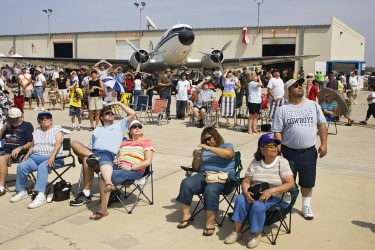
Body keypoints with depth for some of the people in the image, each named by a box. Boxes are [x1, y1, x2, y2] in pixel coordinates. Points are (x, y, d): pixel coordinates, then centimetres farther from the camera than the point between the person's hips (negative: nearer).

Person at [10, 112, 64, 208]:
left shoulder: (57, 129, 6)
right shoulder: (36, 131, 23)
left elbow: (58, 143, -9)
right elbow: (32, 146, 20)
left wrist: (52, 156, -24)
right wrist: (27, 154, -1)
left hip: (52, 158, -5)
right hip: (35, 157, 5)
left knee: (42, 167, -36)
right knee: (21, 166, -21)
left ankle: (41, 196, -46)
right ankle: (21, 191, -3)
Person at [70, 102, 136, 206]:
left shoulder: (119, 125, 25)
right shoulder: (97, 129, 34)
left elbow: (132, 113, 14)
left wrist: (118, 103, 19)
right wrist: (91, 153, 4)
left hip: (108, 154, -4)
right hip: (93, 151, 5)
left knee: (86, 159, -34)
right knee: (75, 143, -19)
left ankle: (86, 194, -30)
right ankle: (92, 156, -37)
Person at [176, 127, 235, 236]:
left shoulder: (227, 146, 13)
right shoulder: (203, 150, 24)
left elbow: (228, 154, -13)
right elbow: (196, 168, 22)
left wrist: (209, 148, -14)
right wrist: (195, 158, 1)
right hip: (203, 175, 5)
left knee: (210, 190, -36)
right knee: (186, 183, -23)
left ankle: (210, 223, -29)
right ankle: (186, 216, -16)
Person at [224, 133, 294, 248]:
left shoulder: (282, 162, -8)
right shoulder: (255, 162, 3)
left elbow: (290, 184, -16)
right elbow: (246, 181, 4)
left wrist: (271, 191, -27)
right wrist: (246, 192, -19)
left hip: (277, 197, -4)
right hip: (255, 194, 4)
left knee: (258, 205, -32)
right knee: (240, 200, -25)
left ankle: (256, 235, -9)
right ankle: (237, 232, -10)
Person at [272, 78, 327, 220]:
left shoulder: (313, 105, 3)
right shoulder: (282, 110, -5)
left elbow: (322, 125, 6)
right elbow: (277, 132, -6)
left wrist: (323, 144, -2)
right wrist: (279, 151, -11)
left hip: (309, 152, 2)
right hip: (289, 152, -2)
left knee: (307, 181, 13)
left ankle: (306, 206, 31)